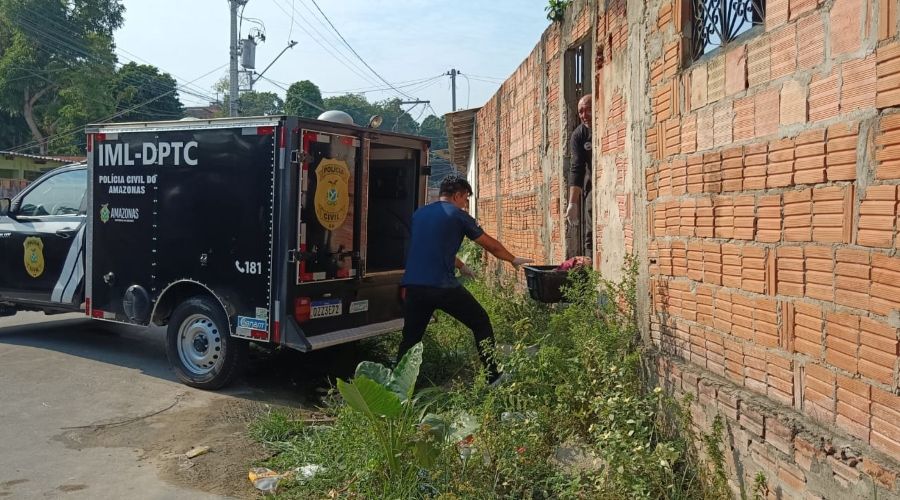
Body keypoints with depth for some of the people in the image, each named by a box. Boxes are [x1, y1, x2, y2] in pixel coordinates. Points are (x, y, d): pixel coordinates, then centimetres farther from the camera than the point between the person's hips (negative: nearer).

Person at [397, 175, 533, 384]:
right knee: (481, 323, 12)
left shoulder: (419, 214, 19)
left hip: (413, 286, 5)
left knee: (410, 337, 16)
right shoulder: (458, 215, 2)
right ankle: (494, 377, 14)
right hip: (443, 286, -5)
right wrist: (513, 259, 27)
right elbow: (490, 244, 11)